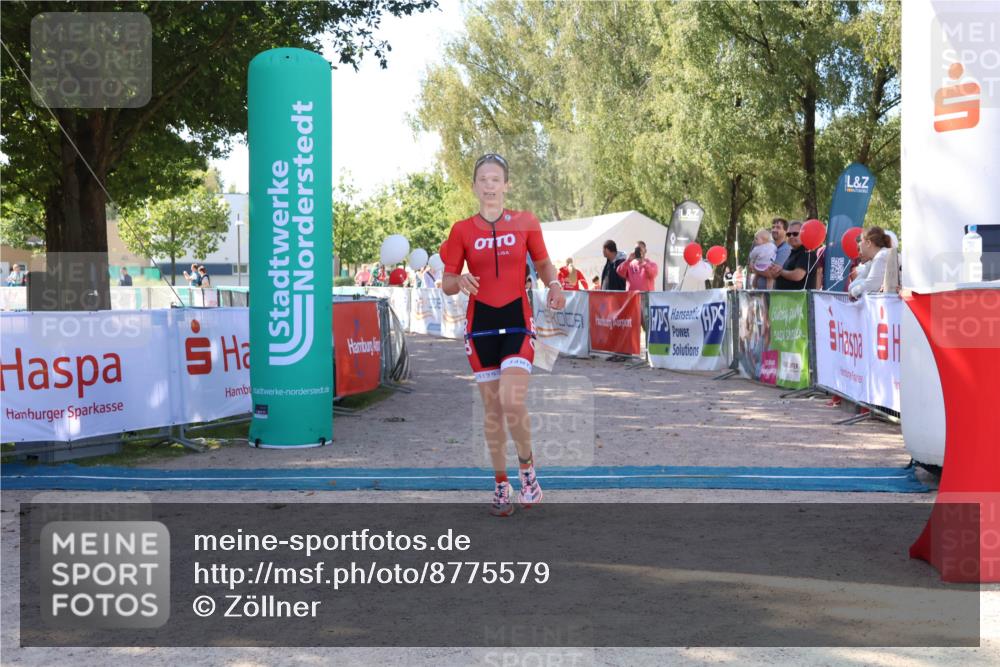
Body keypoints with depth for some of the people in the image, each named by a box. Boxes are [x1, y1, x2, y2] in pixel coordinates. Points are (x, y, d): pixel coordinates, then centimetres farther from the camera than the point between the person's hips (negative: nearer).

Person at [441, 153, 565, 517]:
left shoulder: (526, 222, 2)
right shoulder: (462, 230, 2)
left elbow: (543, 263, 13)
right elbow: (446, 283, 4)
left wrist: (553, 284, -9)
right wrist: (460, 281, -19)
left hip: (517, 320, -1)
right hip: (480, 323, 2)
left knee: (512, 403, -17)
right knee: (492, 407, 5)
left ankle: (526, 466, 9)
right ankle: (501, 484, 19)